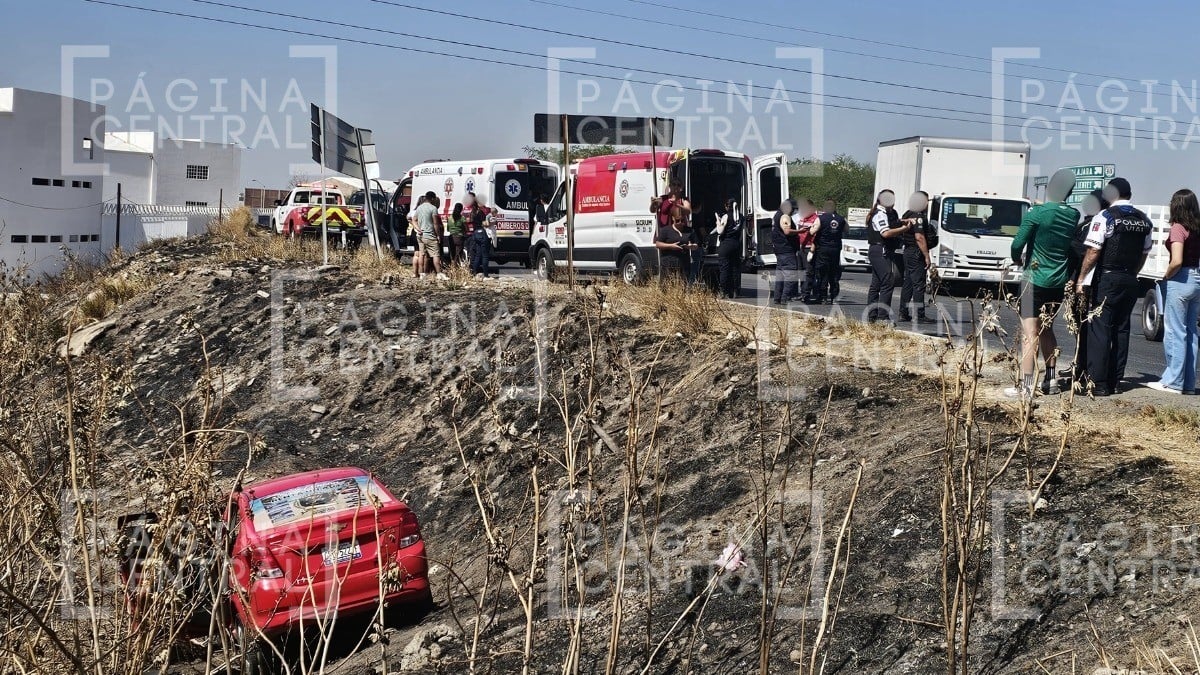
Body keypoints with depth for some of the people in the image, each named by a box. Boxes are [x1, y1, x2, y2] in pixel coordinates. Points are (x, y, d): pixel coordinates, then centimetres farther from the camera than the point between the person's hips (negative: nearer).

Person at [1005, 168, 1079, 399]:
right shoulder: (1073, 216, 3)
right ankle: (1050, 379, 26)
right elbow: (1070, 244, 12)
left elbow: (1017, 244, -15)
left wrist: (1017, 259, 5)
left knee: (1030, 332, -8)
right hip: (1058, 282, 6)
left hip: (1035, 279, -6)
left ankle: (1026, 386, -11)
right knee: (1047, 330, 20)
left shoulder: (1036, 213, -15)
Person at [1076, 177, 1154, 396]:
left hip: (1108, 279, -6)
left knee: (1100, 329, -4)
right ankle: (1115, 382, 14)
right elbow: (1144, 254, 14)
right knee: (1121, 330, 11)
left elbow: (1093, 252, -14)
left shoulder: (1105, 217, -9)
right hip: (1130, 280, 6)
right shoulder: (1145, 221, 10)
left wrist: (1081, 279, -9)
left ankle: (1098, 383, -6)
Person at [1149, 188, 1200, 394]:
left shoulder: (1178, 228, -14)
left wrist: (1166, 277, -8)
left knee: (1175, 333, -2)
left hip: (1180, 282, -8)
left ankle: (1173, 382, 3)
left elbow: (1177, 261, -23)